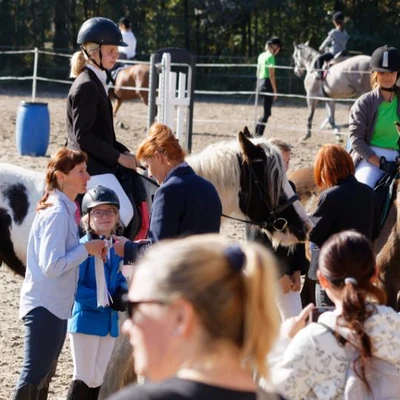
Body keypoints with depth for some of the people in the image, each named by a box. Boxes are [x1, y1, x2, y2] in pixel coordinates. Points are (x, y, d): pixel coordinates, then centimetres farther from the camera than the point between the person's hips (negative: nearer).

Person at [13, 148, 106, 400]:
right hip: (45, 307, -11)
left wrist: (89, 249, 4)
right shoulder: (58, 213, -19)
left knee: (43, 376, 19)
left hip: (55, 307, 11)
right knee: (34, 376, -9)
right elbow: (52, 265, -25)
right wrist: (86, 249, -17)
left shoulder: (64, 209, 11)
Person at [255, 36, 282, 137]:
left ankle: (257, 133, 15)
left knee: (266, 112, 15)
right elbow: (271, 75, -16)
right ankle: (258, 134, -4)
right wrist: (275, 91, -13)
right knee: (266, 113, -3)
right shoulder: (270, 57, -13)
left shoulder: (261, 56, 13)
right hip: (267, 84, -9)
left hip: (260, 82, 9)